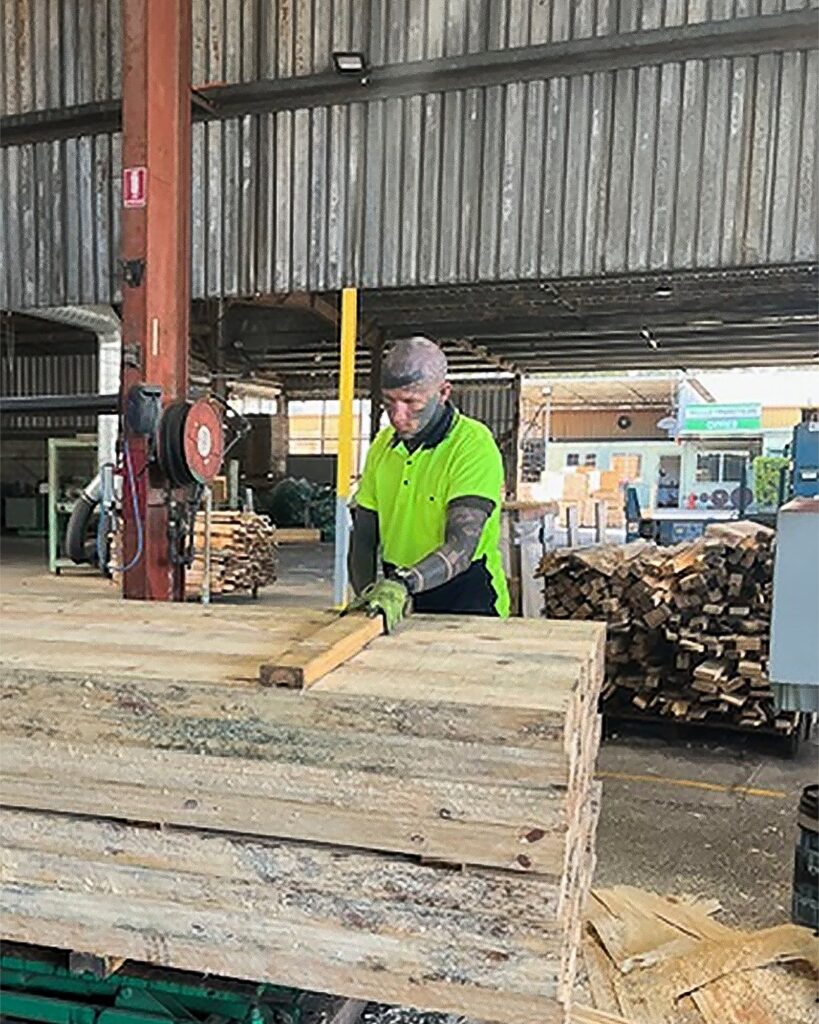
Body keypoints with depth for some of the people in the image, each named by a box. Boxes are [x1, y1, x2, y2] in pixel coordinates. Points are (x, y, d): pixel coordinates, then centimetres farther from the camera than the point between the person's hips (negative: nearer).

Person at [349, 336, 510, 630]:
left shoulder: (474, 443, -10)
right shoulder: (383, 444, 10)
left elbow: (462, 546, -21)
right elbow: (363, 538, 12)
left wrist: (404, 583, -34)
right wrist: (368, 594, -3)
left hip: (467, 604, -4)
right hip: (399, 607, 4)